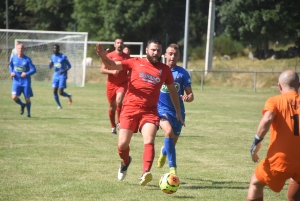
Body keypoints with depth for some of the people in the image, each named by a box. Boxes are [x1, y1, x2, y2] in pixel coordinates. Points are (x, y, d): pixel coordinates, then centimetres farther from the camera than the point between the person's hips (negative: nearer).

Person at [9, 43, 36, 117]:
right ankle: (22, 105, 16)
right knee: (14, 97, -15)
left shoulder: (27, 59, -9)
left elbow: (34, 70, -8)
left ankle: (28, 113, 25)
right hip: (16, 81, 2)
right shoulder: (14, 58, 1)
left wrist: (27, 74, -25)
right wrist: (11, 72, 0)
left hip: (26, 81, -2)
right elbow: (11, 66, 20)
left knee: (27, 99, 2)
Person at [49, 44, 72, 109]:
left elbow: (69, 66, -4)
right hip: (55, 76, 5)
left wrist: (64, 71, -21)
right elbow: (50, 67, 16)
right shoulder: (52, 57, 7)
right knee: (54, 92, -2)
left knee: (60, 92, -12)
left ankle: (69, 96, 20)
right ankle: (59, 105, 14)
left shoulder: (63, 57, -9)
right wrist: (50, 64, -9)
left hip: (62, 76, -5)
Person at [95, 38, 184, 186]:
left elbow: (172, 90, 22)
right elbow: (112, 65, -3)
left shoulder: (164, 69, 11)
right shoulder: (135, 63, 5)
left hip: (150, 111, 1)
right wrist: (103, 57, -25)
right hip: (130, 108, 0)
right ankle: (125, 162, 34)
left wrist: (178, 111, 21)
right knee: (122, 144, 0)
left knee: (149, 142, -21)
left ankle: (145, 173, -32)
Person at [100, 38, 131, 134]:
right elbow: (102, 70, -7)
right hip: (111, 84, 0)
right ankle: (113, 127, 23)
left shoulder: (127, 57, 4)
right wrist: (112, 71, -22)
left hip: (123, 84, 0)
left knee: (119, 100, -25)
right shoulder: (110, 56, -4)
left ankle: (119, 122, -9)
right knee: (112, 106, 7)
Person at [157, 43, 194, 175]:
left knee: (173, 142, 12)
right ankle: (172, 168, -28)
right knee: (169, 132, -30)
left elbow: (190, 94, 1)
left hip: (178, 111, 3)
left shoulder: (183, 73, 1)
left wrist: (188, 98, -22)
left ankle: (164, 151, 52)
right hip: (162, 109, -3)